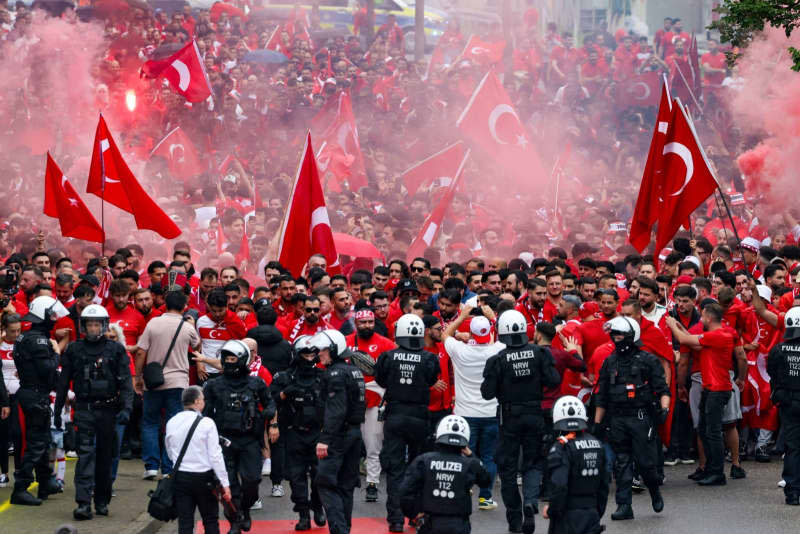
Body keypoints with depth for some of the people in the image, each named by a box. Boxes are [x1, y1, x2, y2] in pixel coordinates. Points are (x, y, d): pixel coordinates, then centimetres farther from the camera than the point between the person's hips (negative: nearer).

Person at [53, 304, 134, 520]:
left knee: (105, 457, 8)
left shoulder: (116, 350, 2)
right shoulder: (74, 350, 5)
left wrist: (126, 408, -14)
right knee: (85, 455, -11)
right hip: (84, 410, 0)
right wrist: (57, 410, 11)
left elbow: (125, 382, -2)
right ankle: (83, 503, -17)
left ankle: (102, 501, 20)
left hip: (108, 410, 0)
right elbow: (64, 382, 11)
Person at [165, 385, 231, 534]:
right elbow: (215, 456, -12)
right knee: (210, 521, 9)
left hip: (180, 477, 3)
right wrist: (225, 483, -8)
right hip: (203, 477, -3)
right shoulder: (206, 423, -11)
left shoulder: (171, 423, 2)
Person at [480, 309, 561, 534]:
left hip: (509, 418, -2)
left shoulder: (498, 360, -14)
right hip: (535, 416, 2)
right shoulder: (539, 354, -8)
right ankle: (530, 501, -15)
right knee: (531, 464, 13)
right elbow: (553, 381, -8)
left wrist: (491, 379, 8)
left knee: (508, 468, 10)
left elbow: (488, 393, -12)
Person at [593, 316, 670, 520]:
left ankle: (655, 492, 24)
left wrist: (664, 408, -19)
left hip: (641, 418, -4)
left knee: (645, 461, -4)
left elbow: (662, 389, -1)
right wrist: (597, 423, 14)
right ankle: (624, 505, 4)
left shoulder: (648, 360, -1)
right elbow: (601, 396, 16)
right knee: (622, 463, 2)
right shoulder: (610, 362, 12)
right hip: (617, 421, 4)